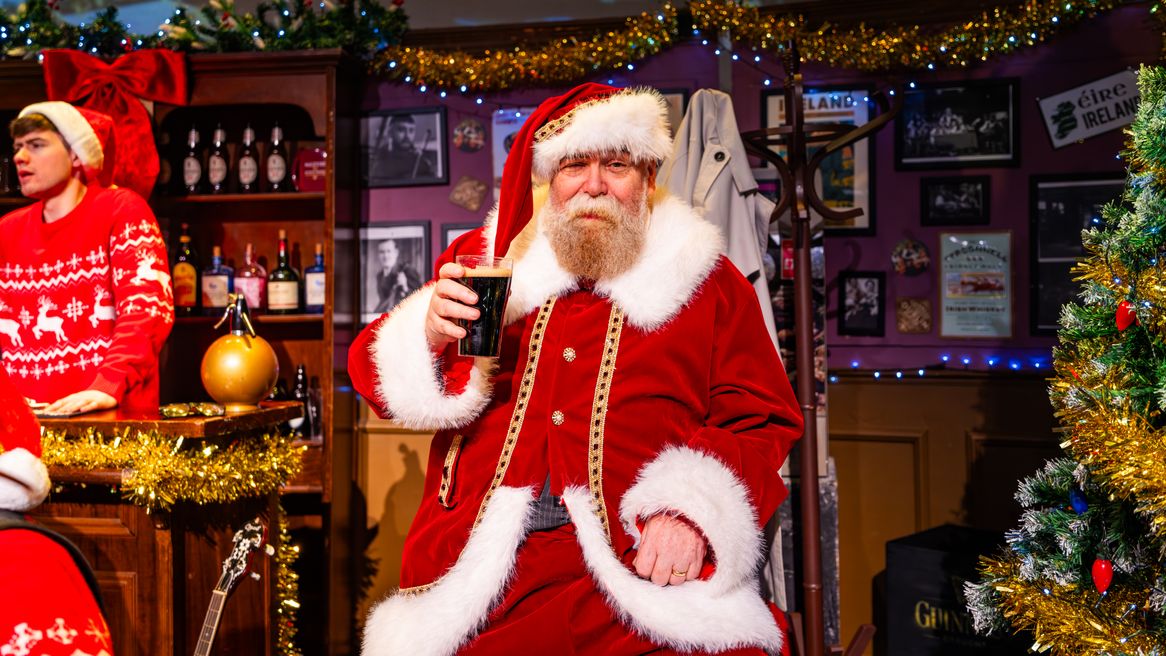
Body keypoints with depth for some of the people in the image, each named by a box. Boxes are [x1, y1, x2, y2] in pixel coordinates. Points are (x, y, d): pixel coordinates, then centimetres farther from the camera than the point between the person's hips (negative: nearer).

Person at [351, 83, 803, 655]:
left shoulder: (705, 282, 13)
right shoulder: (486, 258, 17)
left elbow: (762, 425, 8)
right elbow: (372, 371, 16)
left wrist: (694, 511, -10)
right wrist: (428, 337, -7)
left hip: (634, 568, -1)